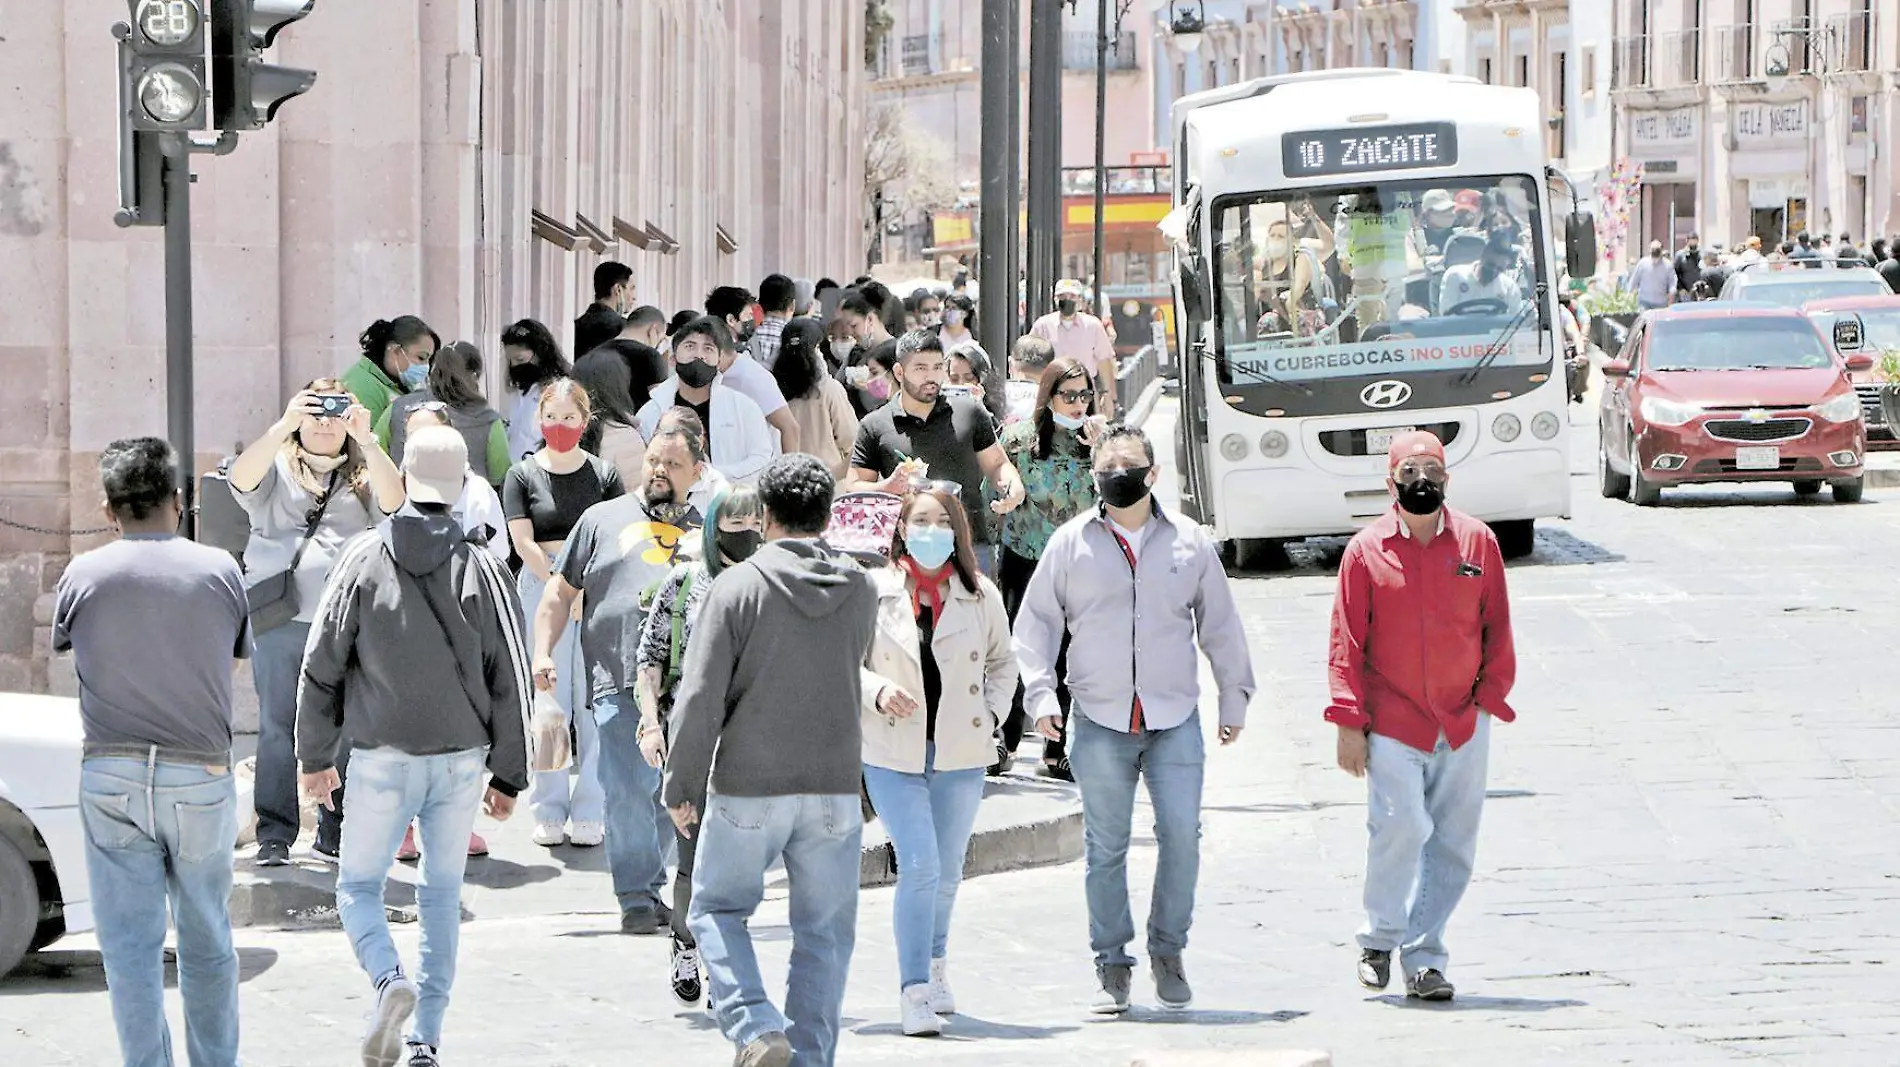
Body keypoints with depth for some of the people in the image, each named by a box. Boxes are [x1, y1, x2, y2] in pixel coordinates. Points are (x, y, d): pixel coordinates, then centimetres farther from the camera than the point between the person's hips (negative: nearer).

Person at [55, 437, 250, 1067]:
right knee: (207, 940, 14)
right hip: (201, 775, 1)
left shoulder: (84, 575, -3)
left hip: (110, 775, -1)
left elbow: (63, 646, 13)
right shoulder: (219, 572, -1)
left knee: (130, 944, 2)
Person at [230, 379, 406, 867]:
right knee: (278, 730, -3)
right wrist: (283, 426, -20)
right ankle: (274, 838, 0)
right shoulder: (277, 469, 12)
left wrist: (366, 440, -14)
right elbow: (242, 477, -10)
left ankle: (336, 835, 9)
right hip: (280, 621, -1)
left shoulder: (361, 477, 16)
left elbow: (393, 500, -4)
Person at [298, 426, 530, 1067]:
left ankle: (389, 980, -18)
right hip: (461, 757, 2)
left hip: (382, 757, -2)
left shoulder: (365, 560, -5)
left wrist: (316, 756, 8)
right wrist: (508, 774, 9)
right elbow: (510, 679, 1)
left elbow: (322, 665, -2)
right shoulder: (481, 569, -2)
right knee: (442, 895, 13)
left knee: (359, 886, 10)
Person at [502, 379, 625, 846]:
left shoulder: (604, 474, 9)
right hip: (542, 587, -1)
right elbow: (523, 542, -1)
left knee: (593, 703, -1)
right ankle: (549, 812, 6)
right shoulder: (523, 475, 7)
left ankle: (590, 813, 4)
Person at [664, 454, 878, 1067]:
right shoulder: (860, 591, 1)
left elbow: (700, 698, -11)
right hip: (834, 786, 3)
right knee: (824, 933, 11)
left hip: (748, 787, -3)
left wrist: (681, 787, -2)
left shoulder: (739, 586, -10)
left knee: (717, 910, 13)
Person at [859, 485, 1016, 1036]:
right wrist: (878, 691, -15)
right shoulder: (875, 592, -3)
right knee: (919, 864, -14)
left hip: (961, 753, 3)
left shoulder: (981, 596, 4)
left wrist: (991, 712, 1)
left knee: (947, 870, 13)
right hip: (894, 752, -3)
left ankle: (935, 963, 38)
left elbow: (1002, 662, 16)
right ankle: (914, 989, -11)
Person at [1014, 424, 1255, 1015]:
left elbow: (1220, 625, 15)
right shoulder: (1071, 543, 5)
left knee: (1182, 836, -6)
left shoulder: (1188, 542, 8)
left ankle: (1168, 952, 11)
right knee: (1106, 848, 2)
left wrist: (1234, 699, 14)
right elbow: (1036, 623, 8)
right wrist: (1040, 694, -3)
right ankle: (1111, 966, 11)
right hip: (1099, 722, 0)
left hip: (1175, 720, 1)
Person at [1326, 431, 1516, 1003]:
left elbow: (1496, 628, 12)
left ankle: (1424, 959, 12)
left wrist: (1491, 695, 4)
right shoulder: (1366, 549, -1)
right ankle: (1379, 940, 4)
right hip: (1392, 724, -3)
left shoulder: (1477, 542, 5)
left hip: (1462, 724, 3)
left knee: (1452, 844, 3)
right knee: (1401, 825, -17)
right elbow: (1347, 641, 1)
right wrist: (1348, 723, -4)